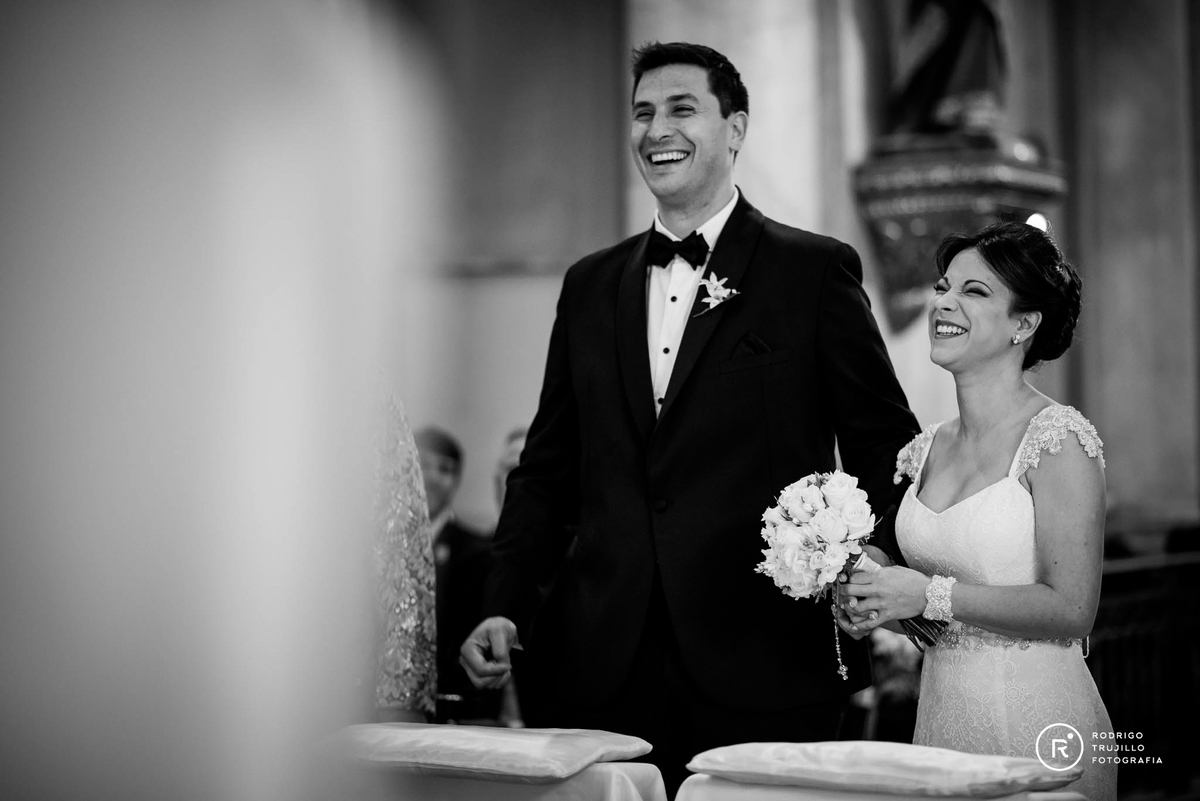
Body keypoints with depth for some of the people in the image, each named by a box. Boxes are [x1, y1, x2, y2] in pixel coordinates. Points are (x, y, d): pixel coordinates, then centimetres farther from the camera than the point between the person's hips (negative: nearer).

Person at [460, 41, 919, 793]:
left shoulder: (816, 271, 2)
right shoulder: (590, 285, 14)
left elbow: (885, 450, 2)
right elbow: (548, 469, 15)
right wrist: (506, 610, 4)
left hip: (763, 673, -3)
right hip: (602, 667, 3)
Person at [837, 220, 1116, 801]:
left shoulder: (1057, 438, -12)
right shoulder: (928, 449, 8)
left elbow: (1071, 610, -17)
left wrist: (927, 595, -16)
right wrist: (876, 601, -1)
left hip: (1035, 721, -6)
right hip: (940, 713, 7)